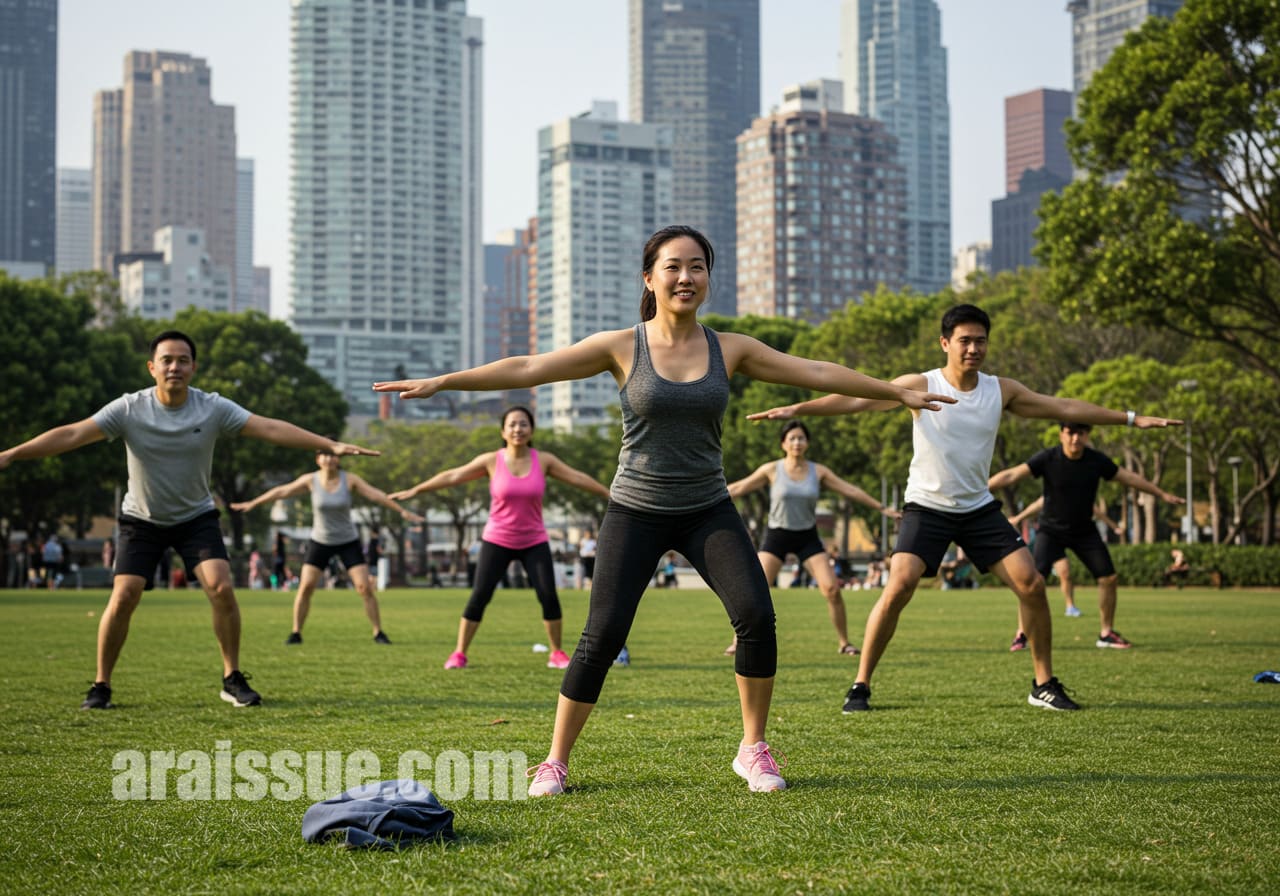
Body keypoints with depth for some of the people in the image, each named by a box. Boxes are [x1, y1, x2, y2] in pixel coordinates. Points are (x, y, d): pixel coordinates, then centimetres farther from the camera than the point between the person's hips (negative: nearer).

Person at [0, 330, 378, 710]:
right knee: (123, 597, -12)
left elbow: (270, 428, -20)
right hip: (141, 519, -1)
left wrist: (331, 444, -29)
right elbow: (71, 434, -21)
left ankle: (233, 679, -1)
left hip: (197, 517, 1)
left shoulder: (213, 408, -14)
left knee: (222, 588, -16)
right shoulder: (129, 409, -16)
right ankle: (101, 686, 5)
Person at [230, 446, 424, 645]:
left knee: (365, 587, -10)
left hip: (348, 542, -1)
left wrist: (402, 511, -19)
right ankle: (296, 633, 3)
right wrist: (252, 503, 8)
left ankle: (378, 632, 1)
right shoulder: (310, 480, -8)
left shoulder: (350, 479, -11)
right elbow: (281, 492, 2)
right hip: (320, 541, 1)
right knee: (306, 586, -10)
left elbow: (376, 495, -13)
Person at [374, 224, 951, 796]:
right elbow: (528, 369, -9)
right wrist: (439, 382, -15)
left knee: (756, 616, -15)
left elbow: (815, 372, 8)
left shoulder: (729, 350, 2)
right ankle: (555, 763, 8)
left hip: (708, 511, 2)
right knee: (602, 636, -9)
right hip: (636, 512, -2)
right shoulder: (622, 347, -5)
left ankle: (753, 750, 3)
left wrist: (898, 392, 12)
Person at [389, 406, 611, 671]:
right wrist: (414, 490, -4)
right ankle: (459, 653, 6)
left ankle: (557, 653, 7)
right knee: (479, 597, -5)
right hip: (497, 541, -1)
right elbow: (453, 476, -4)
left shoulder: (544, 460, -3)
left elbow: (578, 478, 2)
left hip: (534, 542, 1)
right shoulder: (492, 461, -6)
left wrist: (610, 495, 3)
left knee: (549, 596, -8)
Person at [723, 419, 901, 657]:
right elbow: (737, 488, -1)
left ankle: (843, 643, 4)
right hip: (777, 534, -2)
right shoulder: (772, 470, -5)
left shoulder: (818, 472, 1)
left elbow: (851, 490, 3)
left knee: (832, 589, -10)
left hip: (807, 537, 2)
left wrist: (882, 508, 2)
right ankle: (738, 641, -1)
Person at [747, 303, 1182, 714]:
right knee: (898, 588, -20)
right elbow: (857, 399, -17)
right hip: (926, 507, -4)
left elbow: (1065, 408, 6)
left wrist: (1133, 419, 6)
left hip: (979, 508, 4)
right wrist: (796, 408, -28)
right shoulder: (921, 386, -9)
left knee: (1031, 583, -5)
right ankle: (860, 686, -8)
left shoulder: (1001, 390, 1)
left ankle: (1044, 685, 11)